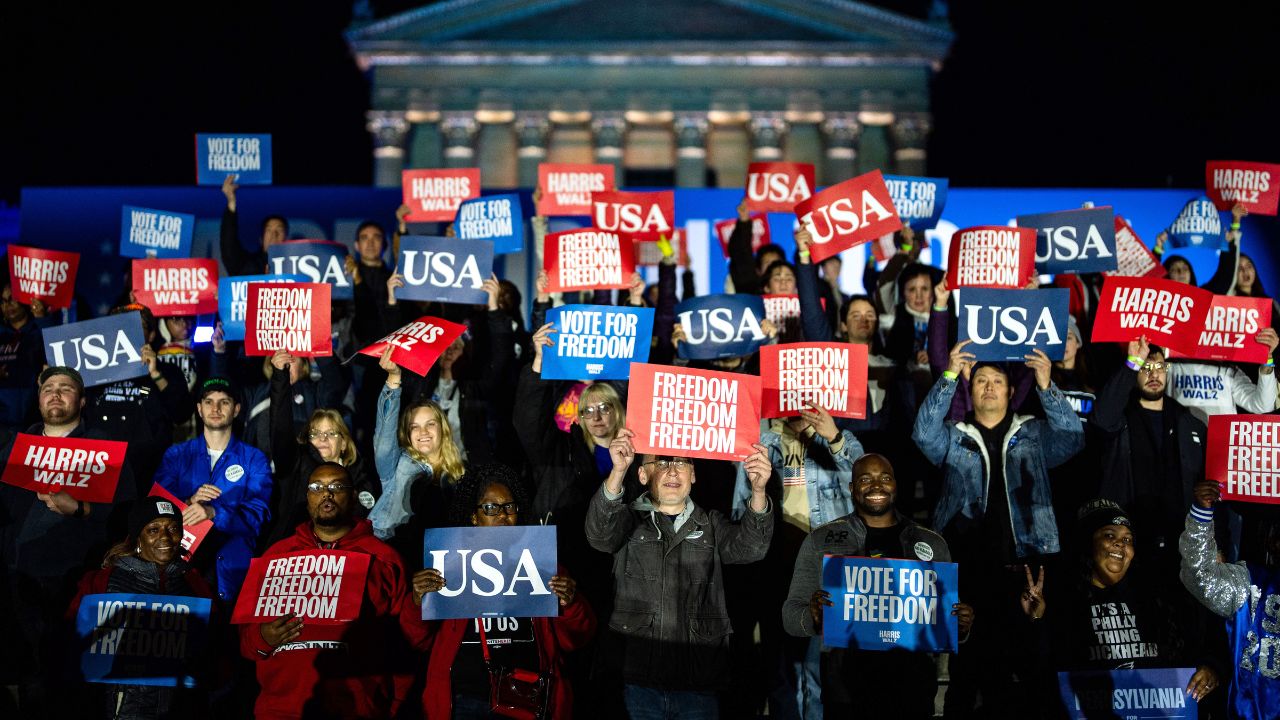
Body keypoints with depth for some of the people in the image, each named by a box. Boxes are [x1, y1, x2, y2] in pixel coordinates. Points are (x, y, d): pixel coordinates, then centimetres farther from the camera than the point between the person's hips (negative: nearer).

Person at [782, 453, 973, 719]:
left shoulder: (933, 543, 10)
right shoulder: (820, 540, 5)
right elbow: (790, 615, 2)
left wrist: (961, 627, -8)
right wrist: (812, 617, -21)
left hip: (913, 684, 2)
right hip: (847, 684, -2)